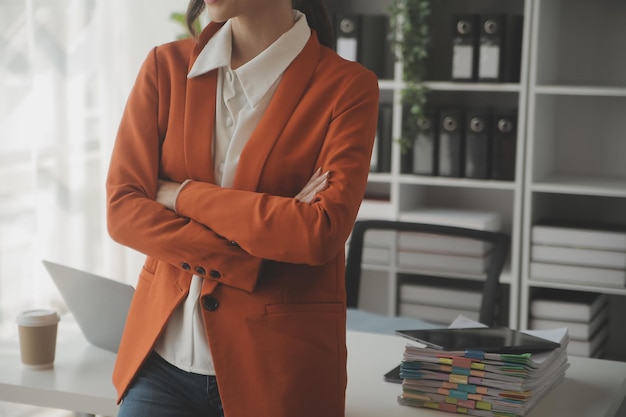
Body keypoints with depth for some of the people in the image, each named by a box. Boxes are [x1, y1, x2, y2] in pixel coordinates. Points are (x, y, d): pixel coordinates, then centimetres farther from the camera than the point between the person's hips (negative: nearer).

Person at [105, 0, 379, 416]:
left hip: (278, 364, -2)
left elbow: (322, 233, -19)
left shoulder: (347, 86, -9)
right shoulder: (165, 66, 2)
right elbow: (122, 210, -5)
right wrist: (252, 265, -15)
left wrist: (182, 194, -12)